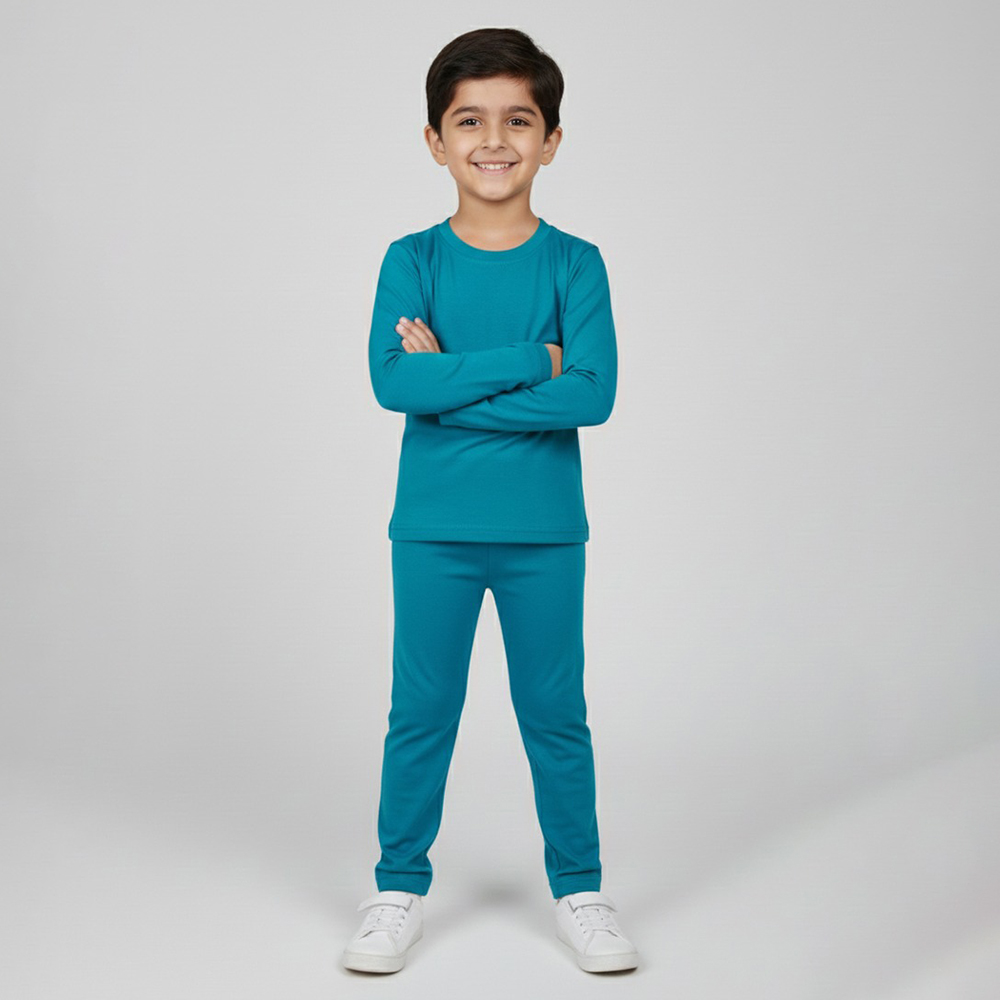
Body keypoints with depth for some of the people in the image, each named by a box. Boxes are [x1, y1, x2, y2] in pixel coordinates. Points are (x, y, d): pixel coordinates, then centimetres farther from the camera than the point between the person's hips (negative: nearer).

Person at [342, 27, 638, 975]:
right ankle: (398, 892, 27)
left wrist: (451, 381, -17)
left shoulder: (575, 263, -3)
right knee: (420, 716, 11)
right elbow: (393, 381, -17)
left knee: (556, 716, 11)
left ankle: (580, 892, 27)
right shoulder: (412, 260, -2)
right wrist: (529, 362, -18)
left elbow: (593, 394, -16)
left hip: (546, 535, 0)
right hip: (432, 532, 0)